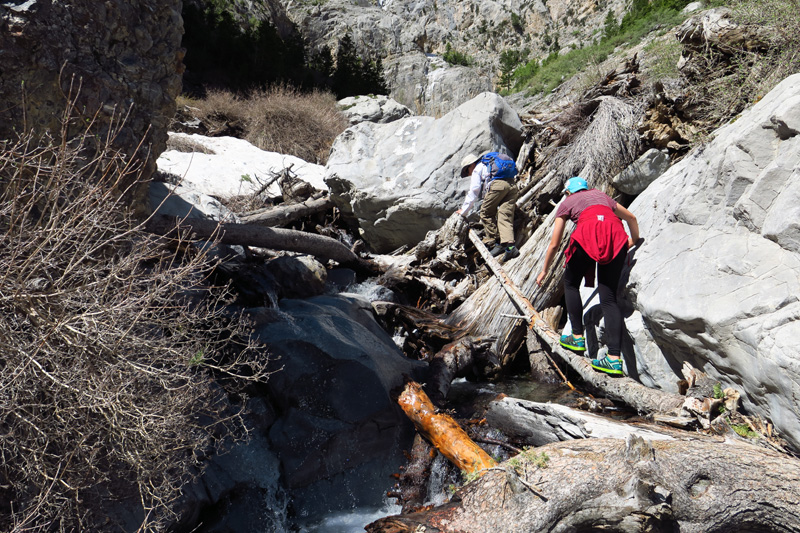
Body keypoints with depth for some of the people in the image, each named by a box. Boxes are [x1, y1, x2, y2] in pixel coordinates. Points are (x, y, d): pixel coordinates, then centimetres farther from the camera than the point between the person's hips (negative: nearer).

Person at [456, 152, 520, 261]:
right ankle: (509, 246, -23)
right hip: (512, 185, 7)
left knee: (486, 213, 7)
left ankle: (495, 243, -2)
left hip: (498, 185, -7)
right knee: (506, 216, -4)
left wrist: (464, 211, 22)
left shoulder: (477, 169, 19)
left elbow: (473, 193, 16)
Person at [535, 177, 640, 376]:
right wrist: (634, 240, 59)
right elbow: (631, 218, 42)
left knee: (571, 283, 22)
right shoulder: (601, 195, 36)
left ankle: (577, 338, 19)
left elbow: (554, 244, 25)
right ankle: (614, 359, -6)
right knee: (609, 297, 3)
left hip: (589, 234, -3)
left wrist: (544, 270, 37)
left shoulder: (566, 203, 26)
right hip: (616, 235, 3)